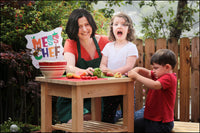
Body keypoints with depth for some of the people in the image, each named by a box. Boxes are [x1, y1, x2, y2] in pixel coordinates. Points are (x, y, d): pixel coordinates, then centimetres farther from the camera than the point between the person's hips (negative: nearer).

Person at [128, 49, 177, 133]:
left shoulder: (169, 77, -17)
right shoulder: (158, 75, 13)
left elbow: (155, 85, -35)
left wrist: (136, 76, -32)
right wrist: (133, 72, -16)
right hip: (150, 119, 10)